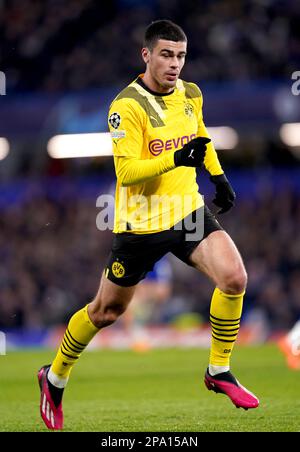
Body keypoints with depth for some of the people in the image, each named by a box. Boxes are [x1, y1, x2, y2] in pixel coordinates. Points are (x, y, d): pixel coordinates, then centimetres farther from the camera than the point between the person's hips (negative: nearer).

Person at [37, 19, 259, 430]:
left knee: (234, 277, -18)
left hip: (187, 210, 5)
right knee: (107, 311, 9)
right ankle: (55, 378, 33)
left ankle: (219, 372, 0)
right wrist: (176, 158, -34)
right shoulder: (127, 106, -18)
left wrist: (218, 176, 13)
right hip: (140, 223, -5)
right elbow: (126, 172, -23)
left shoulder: (191, 94, 3)